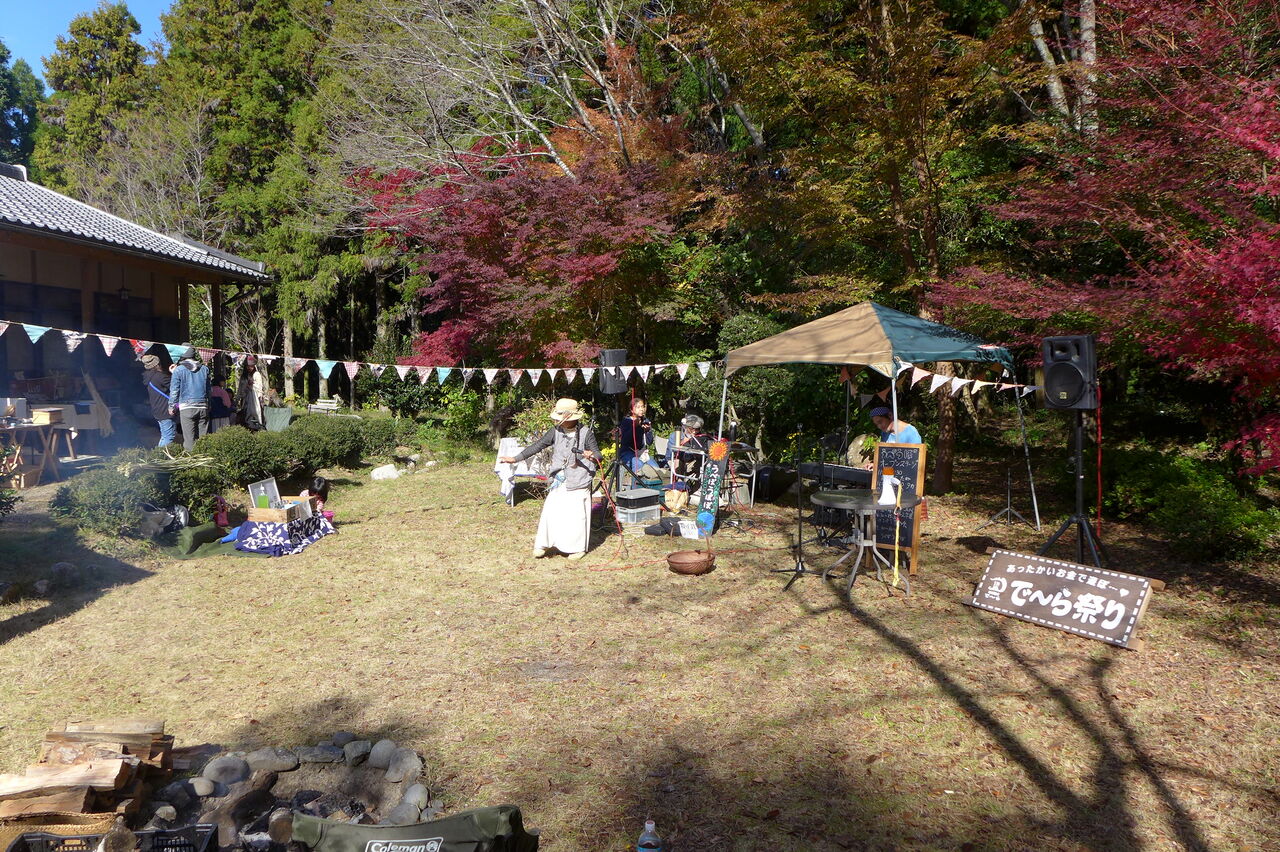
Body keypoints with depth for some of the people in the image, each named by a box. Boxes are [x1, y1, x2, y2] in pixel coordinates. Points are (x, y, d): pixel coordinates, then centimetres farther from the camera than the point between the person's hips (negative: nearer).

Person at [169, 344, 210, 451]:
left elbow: (174, 390, -1)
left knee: (189, 439, -2)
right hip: (203, 407, 3)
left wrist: (172, 406, 9)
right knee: (203, 438, 5)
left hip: (186, 407, -3)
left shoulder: (179, 370, -3)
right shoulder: (204, 369, 8)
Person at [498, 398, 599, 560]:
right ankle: (542, 545, 13)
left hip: (578, 482, -3)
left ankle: (578, 548, 18)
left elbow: (598, 454, -4)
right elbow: (537, 446, 6)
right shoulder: (555, 431, 3)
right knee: (550, 511, 0)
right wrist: (516, 458, 3)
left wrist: (593, 456, -29)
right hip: (558, 481, 3)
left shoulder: (586, 433, -6)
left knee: (576, 514, 1)